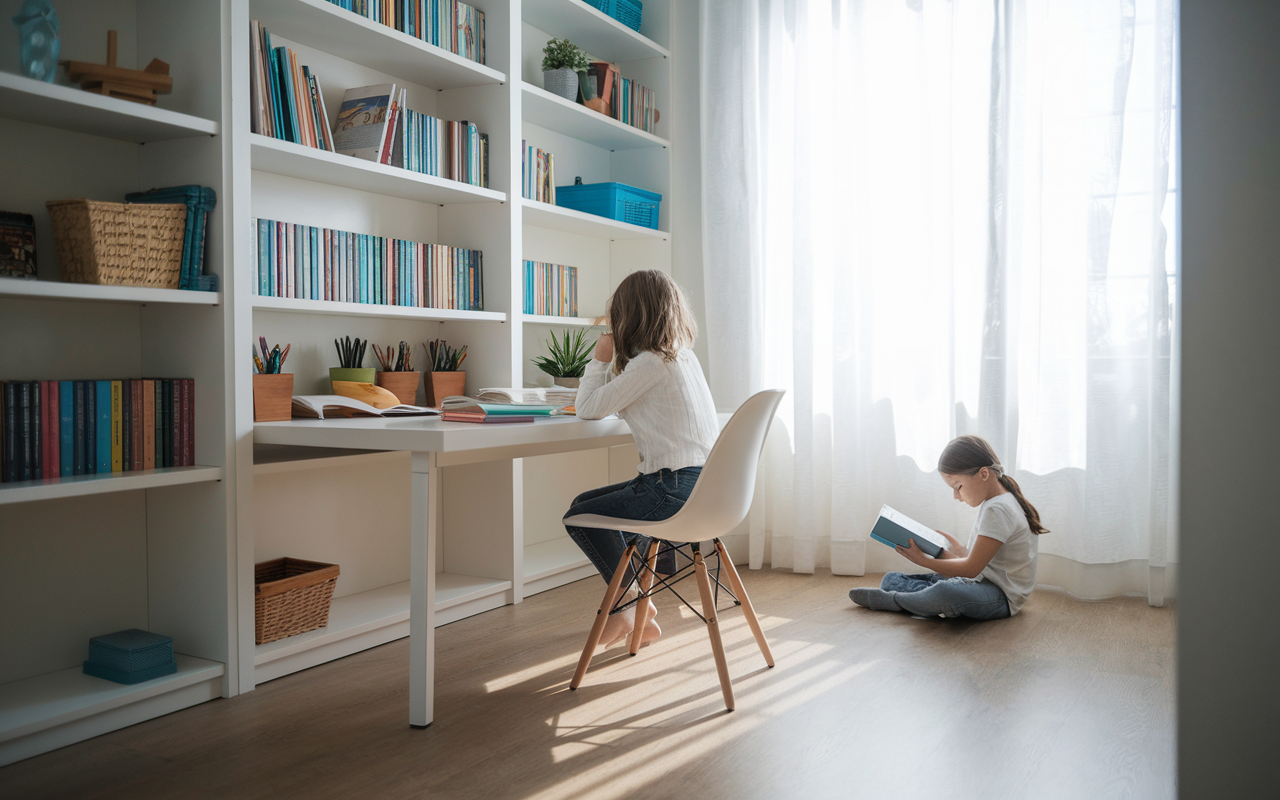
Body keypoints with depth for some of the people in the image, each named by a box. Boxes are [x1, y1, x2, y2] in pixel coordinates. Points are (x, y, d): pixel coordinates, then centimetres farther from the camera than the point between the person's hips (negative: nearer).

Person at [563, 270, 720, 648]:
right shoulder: (683, 356, 13)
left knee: (580, 518, -1)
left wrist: (601, 358, 0)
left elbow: (588, 408, -11)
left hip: (677, 489, -10)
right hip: (701, 481, 10)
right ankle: (638, 616, 23)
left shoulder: (649, 363, -16)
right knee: (587, 502, 22)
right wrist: (612, 360, 15)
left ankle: (632, 602, 17)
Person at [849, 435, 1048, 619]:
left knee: (944, 593, -43)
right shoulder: (994, 503, 12)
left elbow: (972, 568, -20)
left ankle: (890, 600, -20)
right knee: (891, 579, 6)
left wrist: (924, 560, -12)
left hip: (1001, 596, -10)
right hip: (983, 582, 10)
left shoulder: (998, 510, -21)